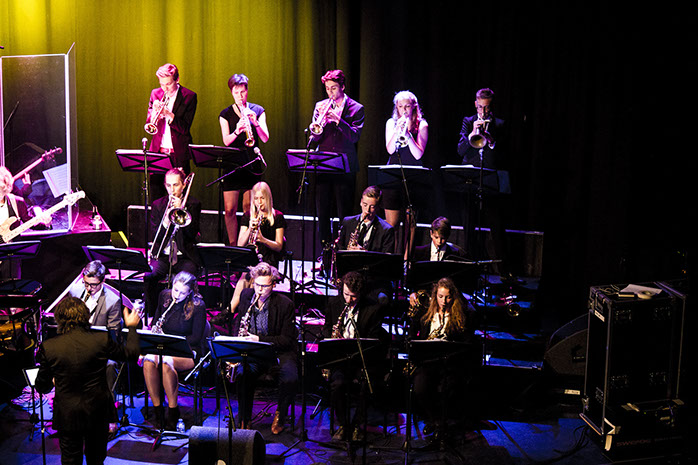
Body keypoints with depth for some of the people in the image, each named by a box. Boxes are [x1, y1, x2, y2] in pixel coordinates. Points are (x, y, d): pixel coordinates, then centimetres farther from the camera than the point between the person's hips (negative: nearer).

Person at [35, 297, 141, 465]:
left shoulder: (48, 347, -15)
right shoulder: (102, 340, -16)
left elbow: (42, 387, -4)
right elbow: (131, 352, 1)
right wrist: (131, 326, 17)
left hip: (67, 416, 0)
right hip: (98, 413, 1)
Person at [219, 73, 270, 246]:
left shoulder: (258, 110, 6)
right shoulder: (226, 114, 5)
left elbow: (265, 138, -4)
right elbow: (226, 141, -6)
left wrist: (255, 123, -20)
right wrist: (237, 131, -26)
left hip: (252, 164, 0)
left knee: (249, 209, 1)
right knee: (230, 209, -2)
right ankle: (232, 246, 11)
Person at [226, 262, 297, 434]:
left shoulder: (285, 304, -10)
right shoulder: (245, 296, 5)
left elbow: (287, 339, -10)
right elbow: (237, 321, 24)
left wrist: (260, 340, -22)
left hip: (278, 352, -2)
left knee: (291, 378, -31)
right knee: (242, 374, -31)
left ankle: (281, 414, 1)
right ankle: (245, 419, -6)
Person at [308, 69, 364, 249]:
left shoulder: (356, 109, 3)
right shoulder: (320, 106, 11)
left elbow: (355, 136, -10)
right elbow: (314, 141, 6)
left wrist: (338, 120, -22)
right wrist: (317, 130, -15)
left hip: (345, 168, -3)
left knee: (344, 212, -2)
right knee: (322, 212, 5)